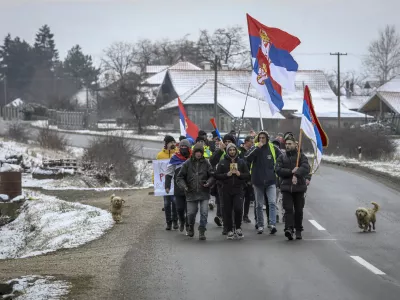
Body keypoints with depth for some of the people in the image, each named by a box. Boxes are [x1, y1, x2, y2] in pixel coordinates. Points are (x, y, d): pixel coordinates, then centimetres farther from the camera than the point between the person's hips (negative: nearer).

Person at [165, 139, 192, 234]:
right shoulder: (175, 158, 2)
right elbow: (169, 173, 6)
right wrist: (167, 186, 0)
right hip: (178, 189, 0)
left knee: (189, 209, 0)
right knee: (180, 208, 4)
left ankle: (188, 226, 12)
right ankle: (181, 221, 31)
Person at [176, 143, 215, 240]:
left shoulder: (206, 163, 2)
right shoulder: (187, 163, 1)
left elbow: (212, 175, 8)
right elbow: (179, 177, 4)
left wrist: (209, 182, -12)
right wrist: (184, 186, -12)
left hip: (204, 193, 0)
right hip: (191, 193, 0)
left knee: (204, 213, -7)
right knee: (191, 213, 7)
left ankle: (202, 231, 3)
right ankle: (191, 227, 34)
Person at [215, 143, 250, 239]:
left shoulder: (241, 162, 8)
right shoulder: (222, 162, 5)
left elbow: (248, 175, 9)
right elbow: (217, 176, 1)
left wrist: (240, 174, -10)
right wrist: (227, 174, -14)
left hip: (238, 189, 0)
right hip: (226, 190, 0)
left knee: (238, 208, -13)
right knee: (227, 211, 1)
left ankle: (238, 227, 9)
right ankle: (229, 231, 12)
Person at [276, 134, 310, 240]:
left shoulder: (301, 156, 4)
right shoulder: (281, 157, 10)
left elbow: (306, 168, -11)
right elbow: (278, 170, -4)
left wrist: (296, 174, -25)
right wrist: (291, 171, -16)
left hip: (299, 187, 0)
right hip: (286, 187, 0)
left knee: (299, 210, 7)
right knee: (288, 209, -12)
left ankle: (298, 230, 18)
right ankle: (289, 229, -24)